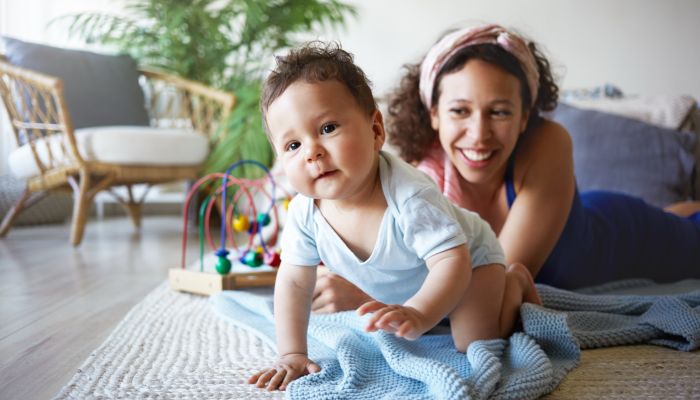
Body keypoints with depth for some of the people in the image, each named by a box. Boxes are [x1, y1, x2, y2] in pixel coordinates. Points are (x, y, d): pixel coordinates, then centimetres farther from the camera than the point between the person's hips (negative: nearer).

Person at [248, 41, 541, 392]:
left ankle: (514, 283, 9)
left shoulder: (409, 196, -43)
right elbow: (293, 283, -15)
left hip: (469, 260, -5)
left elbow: (452, 261, -44)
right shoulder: (304, 212, -26)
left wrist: (419, 315, -62)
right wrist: (291, 355, -21)